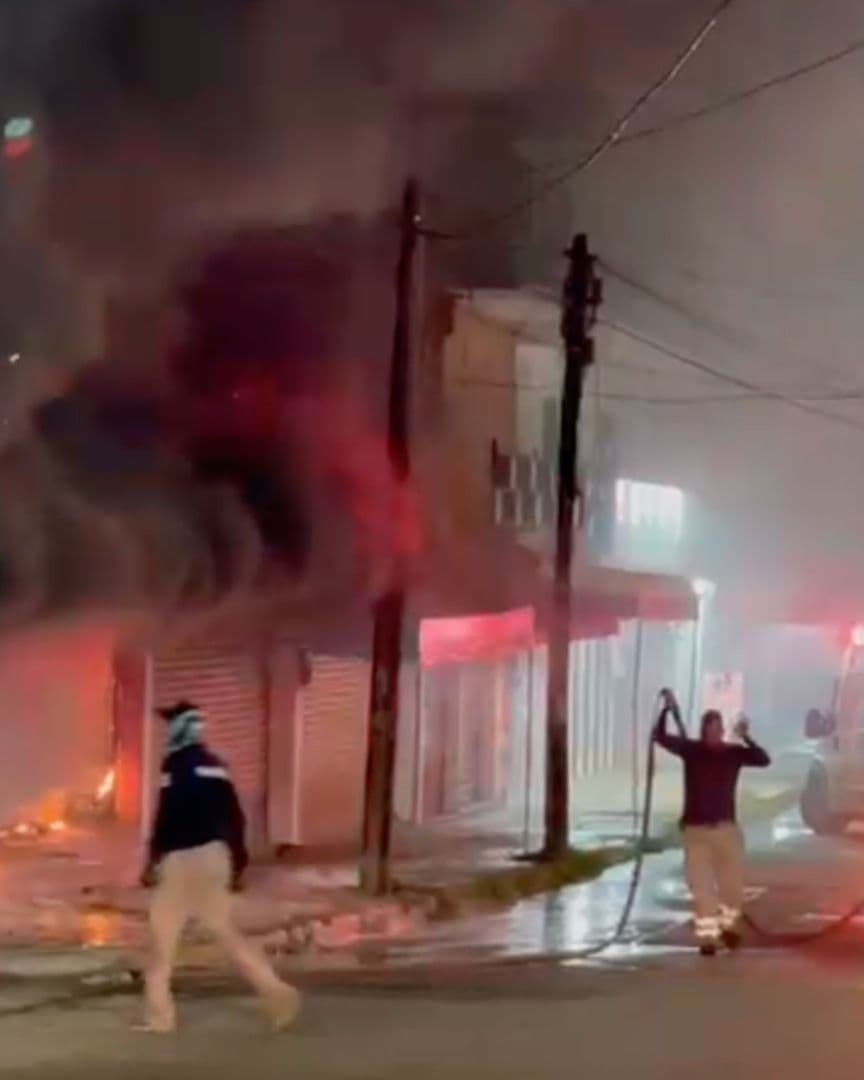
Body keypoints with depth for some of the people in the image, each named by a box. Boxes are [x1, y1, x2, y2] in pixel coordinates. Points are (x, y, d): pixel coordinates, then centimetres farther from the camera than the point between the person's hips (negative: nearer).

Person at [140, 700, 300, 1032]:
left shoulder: (176, 765, -9)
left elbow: (167, 818, -15)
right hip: (215, 856, 7)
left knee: (163, 933, 2)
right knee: (225, 930, 11)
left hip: (184, 858, -7)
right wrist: (238, 864, 20)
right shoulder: (215, 767, 15)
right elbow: (235, 819, 15)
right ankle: (276, 992, 0)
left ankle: (159, 1013, 3)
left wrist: (152, 862, -11)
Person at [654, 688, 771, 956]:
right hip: (696, 829, -1)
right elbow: (661, 737, -14)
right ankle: (707, 936, 3)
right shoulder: (691, 749, -4)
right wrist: (667, 709, -27)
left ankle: (728, 925, 33)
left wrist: (746, 738, -30)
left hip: (726, 828, 1)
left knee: (732, 882, 9)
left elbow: (763, 760, -16)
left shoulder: (733, 752, -3)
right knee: (701, 887, -2)